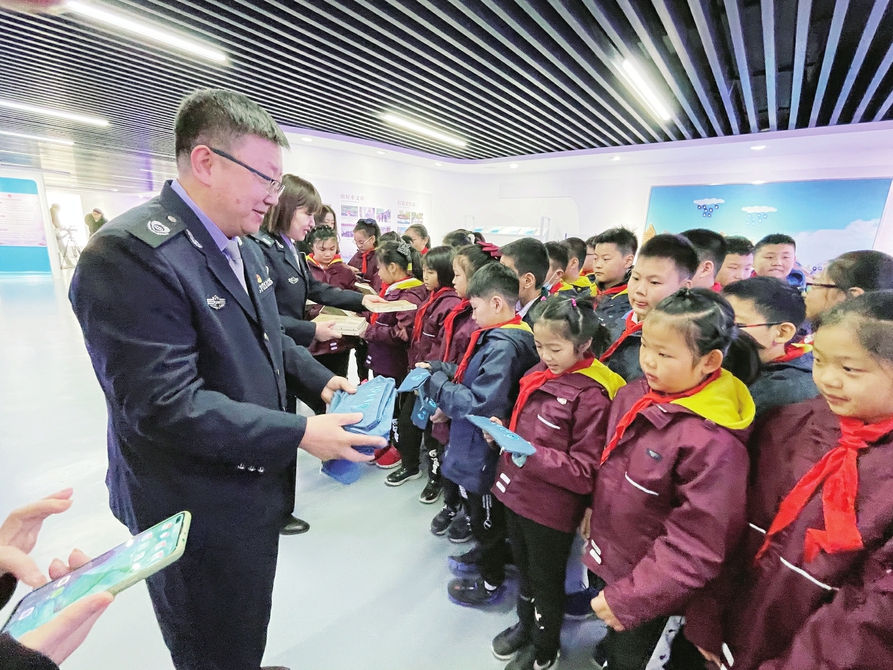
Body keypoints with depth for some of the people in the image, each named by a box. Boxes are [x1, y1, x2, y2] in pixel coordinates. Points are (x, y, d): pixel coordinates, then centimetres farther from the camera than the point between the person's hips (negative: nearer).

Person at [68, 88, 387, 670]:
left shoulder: (242, 246, 5)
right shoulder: (130, 253, -25)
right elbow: (164, 404, -30)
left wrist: (319, 379, -2)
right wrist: (301, 434, -27)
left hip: (254, 485, 8)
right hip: (198, 513, -8)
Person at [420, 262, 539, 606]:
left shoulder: (503, 347, -29)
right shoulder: (500, 337, 2)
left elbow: (481, 405, -32)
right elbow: (475, 375, 10)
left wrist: (438, 385, -22)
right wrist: (441, 369, -2)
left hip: (485, 450, -9)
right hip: (476, 446, 9)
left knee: (486, 515, 13)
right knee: (477, 506, 28)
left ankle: (491, 582, 37)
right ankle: (485, 553, 53)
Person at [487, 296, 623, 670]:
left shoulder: (591, 395, -22)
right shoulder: (539, 374, -1)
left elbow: (585, 471, -20)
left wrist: (532, 455, -28)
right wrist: (503, 430, -4)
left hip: (550, 509, -6)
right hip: (516, 493, 6)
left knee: (546, 580, 19)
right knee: (524, 568, 27)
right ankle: (525, 624, 54)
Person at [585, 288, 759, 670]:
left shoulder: (713, 442, -30)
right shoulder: (632, 397, -9)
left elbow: (694, 546, -25)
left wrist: (628, 599, -22)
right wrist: (595, 514, 14)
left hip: (653, 597, -6)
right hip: (607, 563, 6)